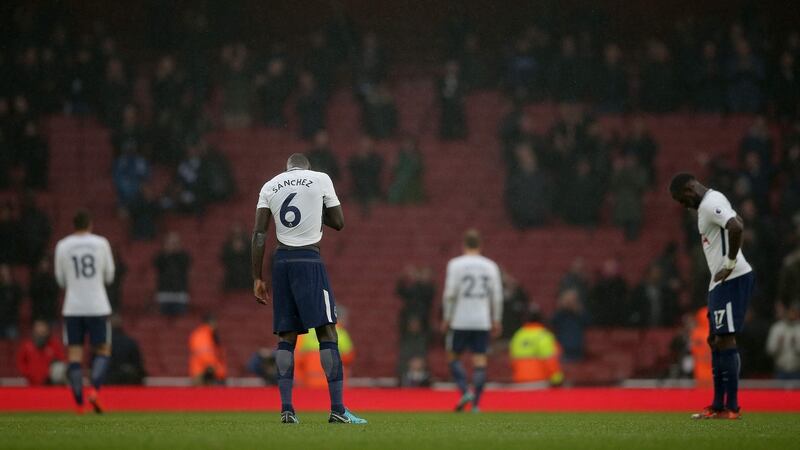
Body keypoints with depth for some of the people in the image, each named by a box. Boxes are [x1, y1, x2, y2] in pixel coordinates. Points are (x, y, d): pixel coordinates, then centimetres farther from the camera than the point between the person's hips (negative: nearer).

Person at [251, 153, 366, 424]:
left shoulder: (269, 187, 11)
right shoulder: (321, 180, 4)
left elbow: (259, 234, 5)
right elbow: (338, 223, 8)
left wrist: (258, 278, 7)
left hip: (282, 260, 3)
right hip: (309, 260, -3)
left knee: (286, 337, 6)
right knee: (327, 332, -5)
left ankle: (286, 409, -2)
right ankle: (337, 409, -12)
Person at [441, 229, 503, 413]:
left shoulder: (456, 264, -3)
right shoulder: (490, 266, 6)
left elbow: (450, 294, -8)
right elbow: (497, 296, 5)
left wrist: (446, 319, 0)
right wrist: (497, 321, 12)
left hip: (460, 321, -3)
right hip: (482, 321, 3)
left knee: (453, 357, 10)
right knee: (480, 361, 3)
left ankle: (465, 391, -9)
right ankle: (476, 403, -3)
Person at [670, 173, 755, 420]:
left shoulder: (710, 205, -15)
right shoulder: (713, 201, 17)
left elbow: (736, 227, -32)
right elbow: (738, 223, 31)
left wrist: (730, 264, -22)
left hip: (732, 279, -11)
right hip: (720, 281, 11)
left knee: (725, 339, -10)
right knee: (715, 340, 14)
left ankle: (732, 407, -9)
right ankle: (718, 406, 18)